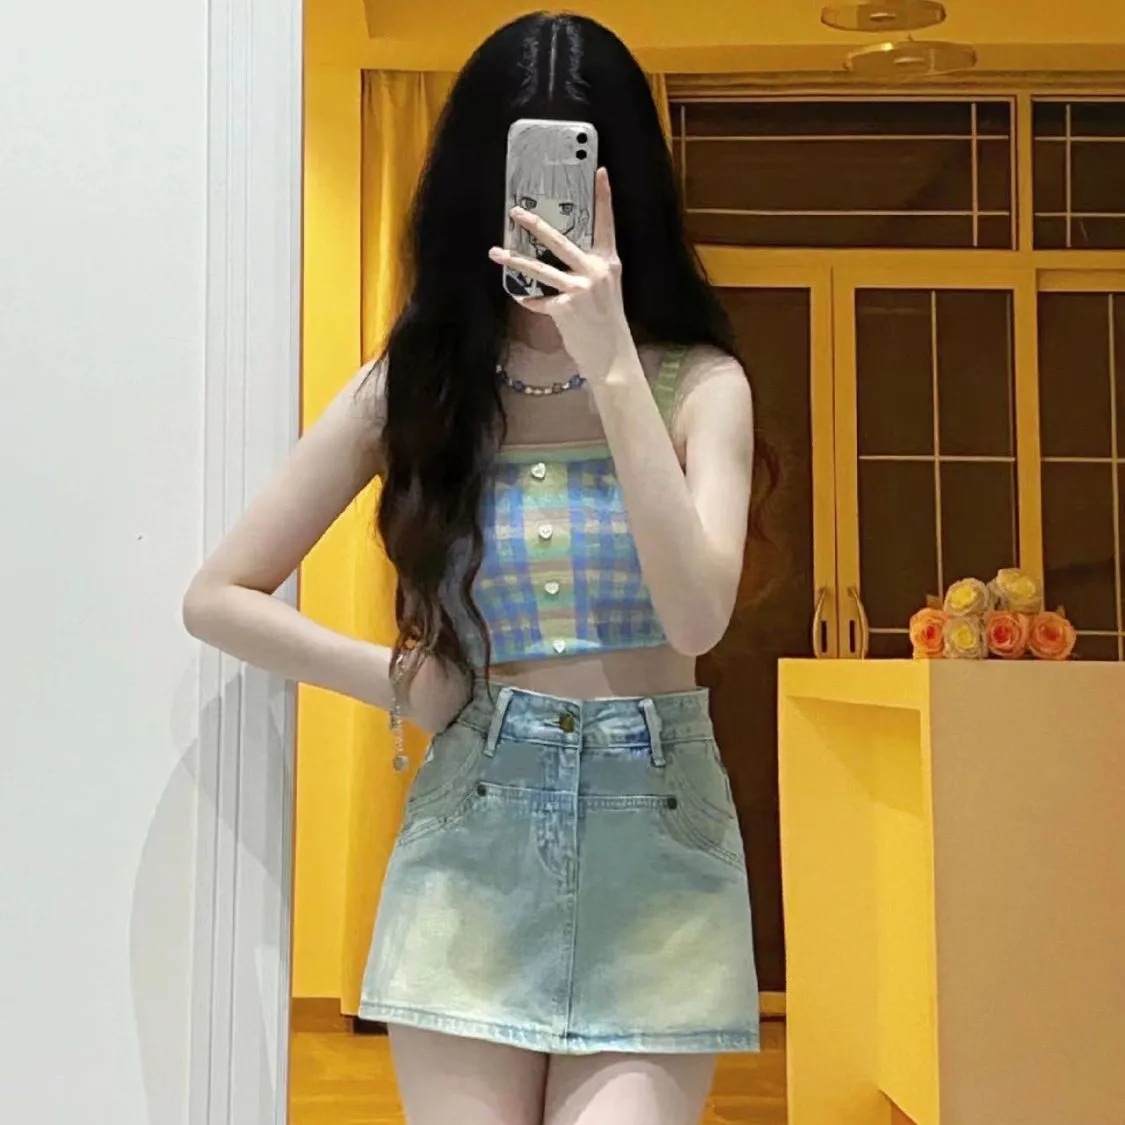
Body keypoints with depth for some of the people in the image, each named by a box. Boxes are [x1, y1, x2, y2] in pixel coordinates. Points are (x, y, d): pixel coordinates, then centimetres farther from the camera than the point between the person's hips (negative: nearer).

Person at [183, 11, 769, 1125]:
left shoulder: (697, 384, -1)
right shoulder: (412, 385, 1)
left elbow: (698, 615, -17)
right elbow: (217, 596, 4)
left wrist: (614, 367, -20)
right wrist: (401, 681, -6)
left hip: (654, 836, 0)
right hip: (470, 838, 1)